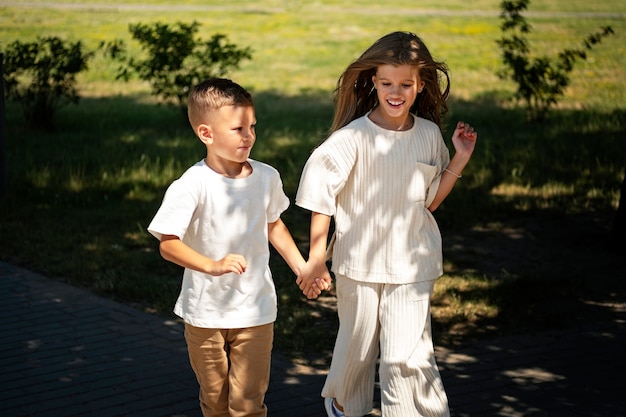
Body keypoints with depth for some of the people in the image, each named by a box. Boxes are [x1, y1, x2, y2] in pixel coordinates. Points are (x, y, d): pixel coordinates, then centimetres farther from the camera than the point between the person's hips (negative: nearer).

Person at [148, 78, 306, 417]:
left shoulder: (266, 178, -3)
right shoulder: (192, 186, -17)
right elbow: (168, 244, -21)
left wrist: (301, 266, 14)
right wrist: (212, 265, -35)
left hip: (255, 310, 2)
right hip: (205, 313, -2)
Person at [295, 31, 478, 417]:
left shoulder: (429, 134, -1)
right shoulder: (355, 136, -13)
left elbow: (430, 201, 8)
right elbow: (321, 194, -7)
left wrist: (461, 159, -1)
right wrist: (316, 259, -7)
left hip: (411, 266, 1)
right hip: (359, 263, -1)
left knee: (408, 356, -8)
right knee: (357, 347, 16)